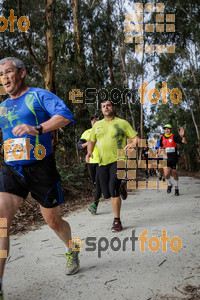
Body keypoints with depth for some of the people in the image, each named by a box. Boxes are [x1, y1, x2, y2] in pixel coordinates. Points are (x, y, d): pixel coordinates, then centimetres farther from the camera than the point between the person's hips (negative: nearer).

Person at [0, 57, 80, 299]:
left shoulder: (39, 95, -3)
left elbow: (66, 115, -20)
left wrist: (37, 128, -33)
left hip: (41, 169, -4)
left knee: (53, 221, 9)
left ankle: (72, 251, 41)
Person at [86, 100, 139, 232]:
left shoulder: (122, 123, 4)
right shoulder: (97, 125, 15)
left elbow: (135, 137, 2)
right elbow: (91, 141, 23)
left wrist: (132, 144, -20)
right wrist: (89, 152, 4)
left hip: (117, 160, -5)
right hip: (102, 162, 5)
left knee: (113, 188, -17)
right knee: (107, 192, 6)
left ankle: (117, 220, -5)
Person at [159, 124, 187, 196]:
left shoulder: (174, 137, -7)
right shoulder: (162, 138, 5)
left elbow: (185, 142, -16)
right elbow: (160, 147, 21)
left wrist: (182, 136, -34)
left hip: (174, 159, -2)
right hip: (166, 159, 2)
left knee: (175, 174, 9)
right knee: (166, 174, -13)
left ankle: (176, 188, 30)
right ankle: (169, 185, 18)